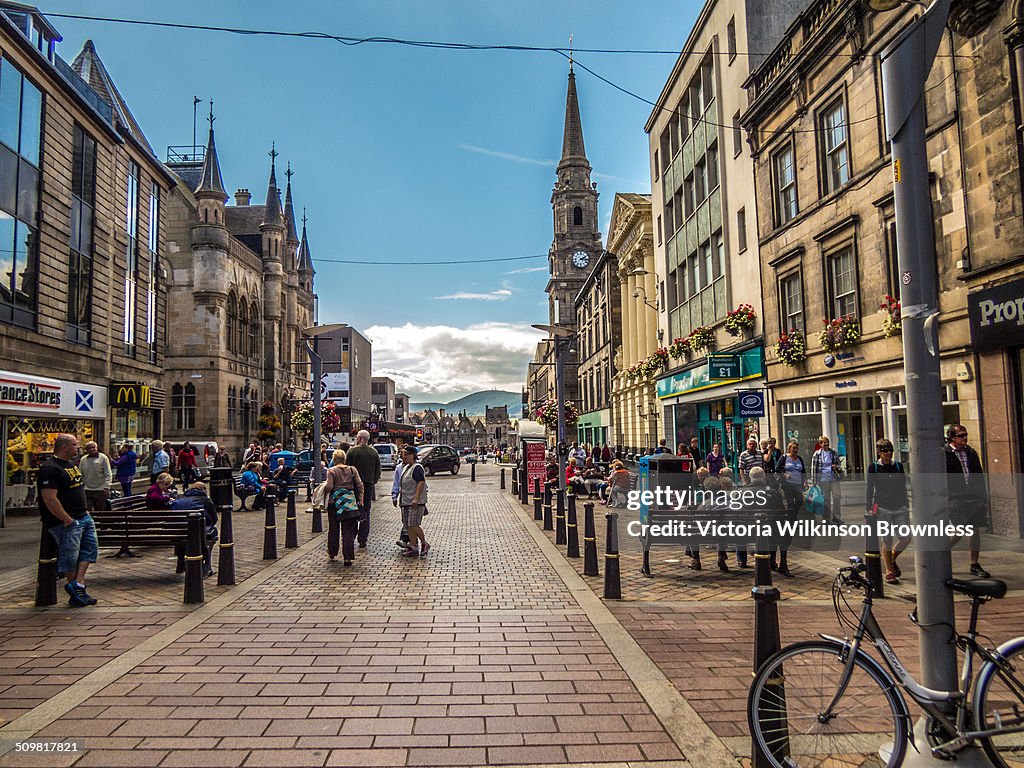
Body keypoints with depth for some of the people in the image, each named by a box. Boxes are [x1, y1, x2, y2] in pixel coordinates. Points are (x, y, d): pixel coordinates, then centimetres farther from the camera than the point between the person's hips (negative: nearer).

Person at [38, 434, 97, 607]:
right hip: (66, 521, -9)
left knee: (90, 547, 1)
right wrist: (68, 520, -20)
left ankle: (77, 585, -2)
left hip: (83, 517, 9)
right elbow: (50, 499, -22)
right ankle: (76, 589, 11)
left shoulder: (72, 464, 16)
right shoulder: (49, 468, -15)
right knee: (70, 557, -2)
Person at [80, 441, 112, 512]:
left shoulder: (103, 458, -4)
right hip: (87, 490, 3)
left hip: (100, 490, -3)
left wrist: (106, 487, -12)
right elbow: (80, 475, 13)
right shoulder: (83, 459, 7)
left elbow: (108, 475, -6)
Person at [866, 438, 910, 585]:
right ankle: (889, 571, 11)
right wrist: (869, 508, -5)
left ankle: (892, 559, 23)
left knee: (906, 537, -5)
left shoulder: (898, 466, 9)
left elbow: (903, 487, 16)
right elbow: (869, 489, 1)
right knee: (886, 541, -2)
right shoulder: (874, 467, 0)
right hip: (882, 508, -3)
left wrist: (906, 505, 13)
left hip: (899, 508, 3)